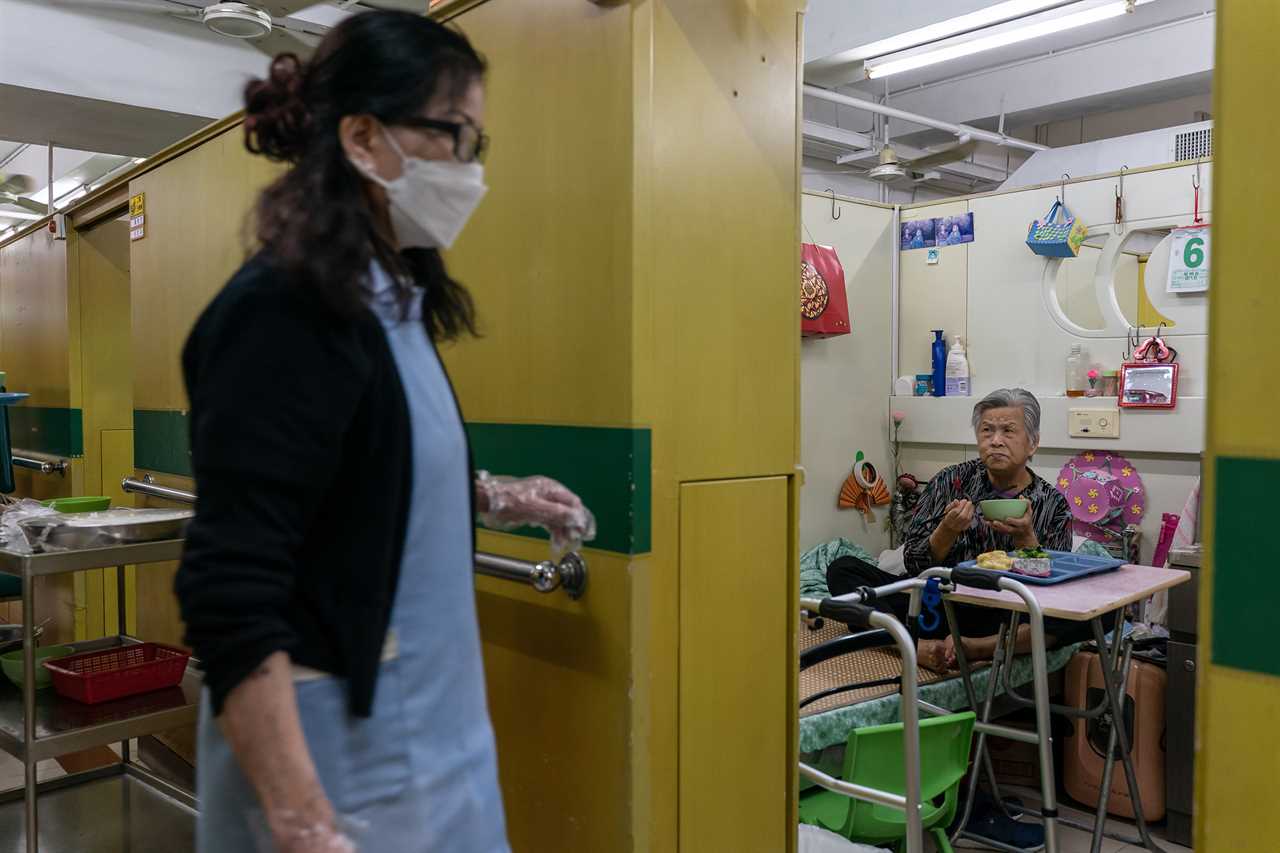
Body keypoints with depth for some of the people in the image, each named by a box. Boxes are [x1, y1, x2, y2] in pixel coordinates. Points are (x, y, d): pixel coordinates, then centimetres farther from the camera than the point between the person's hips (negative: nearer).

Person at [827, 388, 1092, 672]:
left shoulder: (1053, 504, 5)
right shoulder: (951, 481, 5)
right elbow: (913, 563, 2)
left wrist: (1025, 538, -17)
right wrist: (948, 529, -16)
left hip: (1005, 620, -1)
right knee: (842, 569, -17)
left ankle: (973, 648, -34)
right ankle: (918, 647, -36)